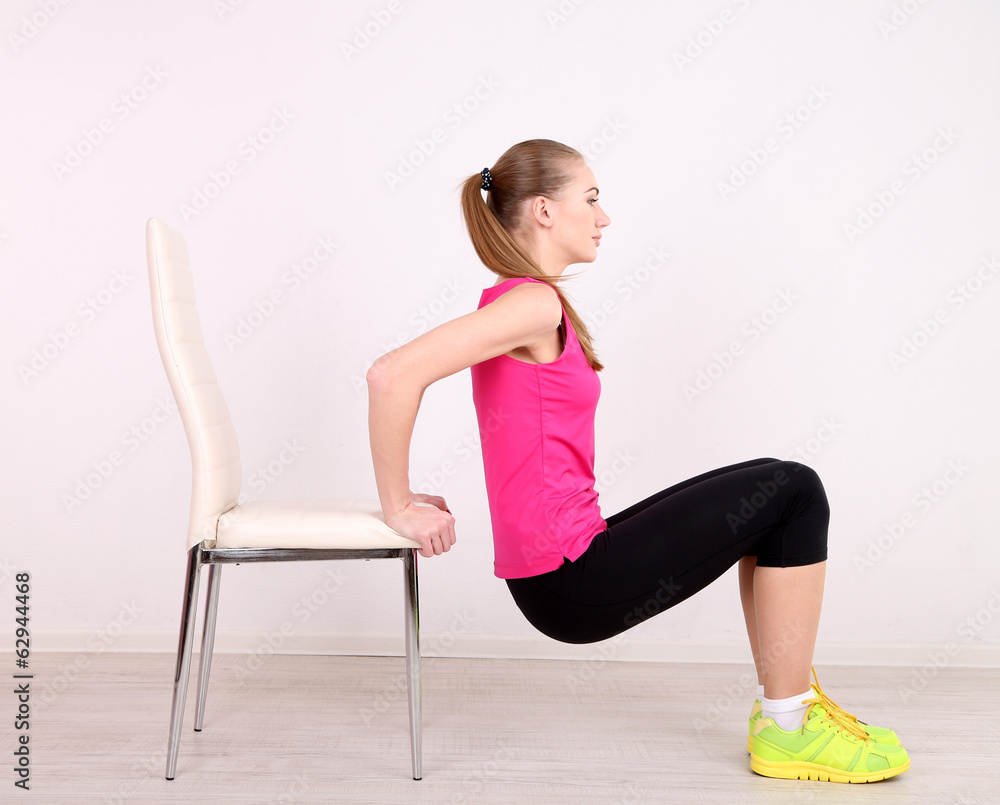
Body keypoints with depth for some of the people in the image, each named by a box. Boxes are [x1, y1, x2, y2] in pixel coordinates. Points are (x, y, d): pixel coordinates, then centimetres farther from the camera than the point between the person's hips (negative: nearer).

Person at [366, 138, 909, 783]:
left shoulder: (514, 301, 13)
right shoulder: (535, 302, -16)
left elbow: (407, 379, 20)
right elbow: (393, 374, -26)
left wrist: (410, 497, 11)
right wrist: (400, 507, -16)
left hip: (569, 557, 10)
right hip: (572, 582, -10)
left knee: (771, 486, 18)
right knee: (796, 493, -4)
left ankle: (784, 697, 23)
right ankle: (786, 731, 6)